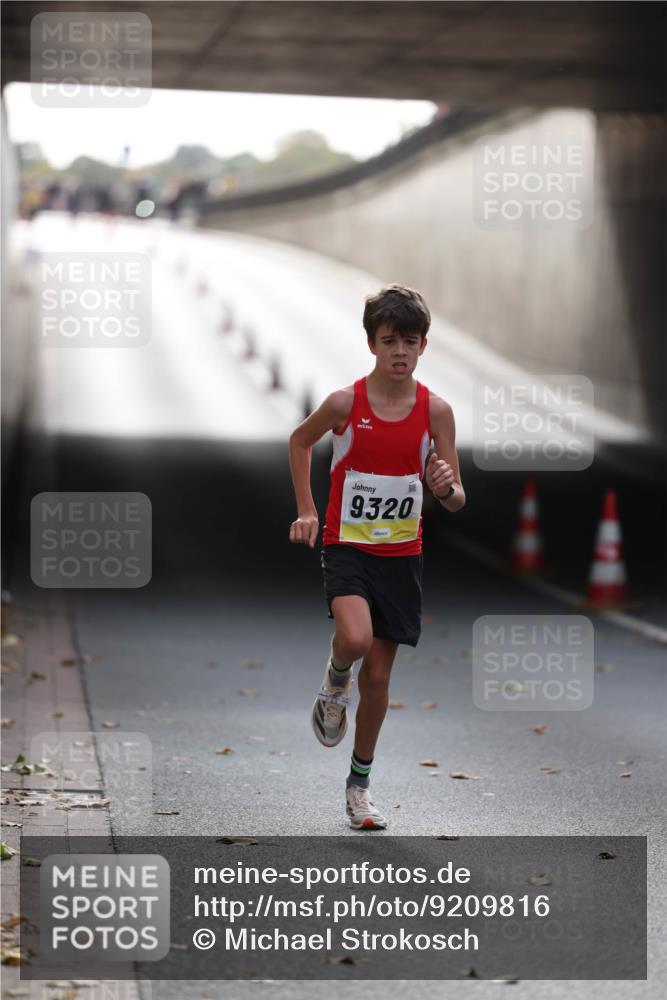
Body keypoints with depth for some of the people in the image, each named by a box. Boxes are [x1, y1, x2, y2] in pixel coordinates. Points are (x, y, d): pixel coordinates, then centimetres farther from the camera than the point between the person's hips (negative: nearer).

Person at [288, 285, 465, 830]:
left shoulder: (436, 410, -7)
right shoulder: (345, 402, -11)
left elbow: (457, 500, -4)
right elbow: (300, 440, 10)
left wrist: (446, 487, -27)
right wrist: (306, 510, 5)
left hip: (402, 554, 2)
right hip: (347, 545, -2)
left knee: (379, 674, 8)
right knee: (355, 638, -29)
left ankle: (360, 783, 24)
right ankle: (334, 685, 7)